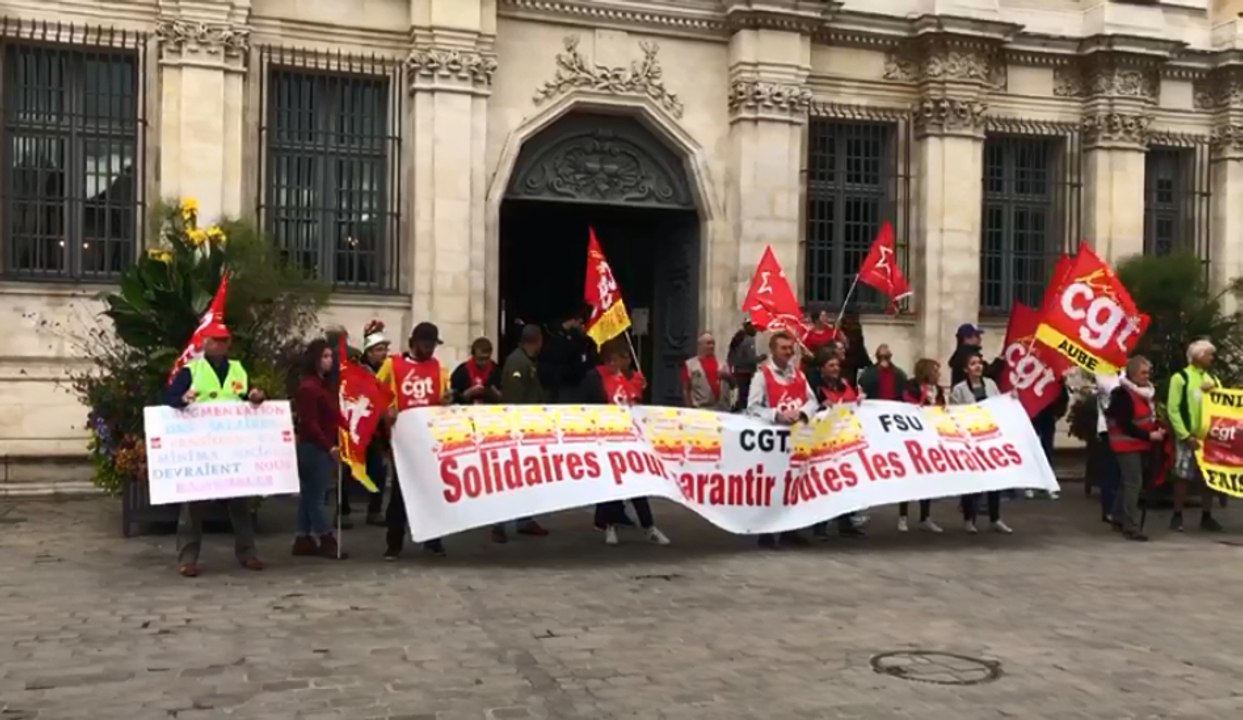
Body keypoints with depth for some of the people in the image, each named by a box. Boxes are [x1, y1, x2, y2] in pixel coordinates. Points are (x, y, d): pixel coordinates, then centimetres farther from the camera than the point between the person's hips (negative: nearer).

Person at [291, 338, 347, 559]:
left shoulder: (326, 385, 15)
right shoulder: (308, 387, -13)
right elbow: (309, 423, -18)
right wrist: (329, 446, -21)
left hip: (324, 448, 9)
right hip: (314, 448, -9)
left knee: (309, 494, 12)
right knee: (315, 494, -2)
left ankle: (304, 539, 17)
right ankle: (327, 541, 1)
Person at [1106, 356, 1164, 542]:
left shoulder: (1148, 390, 9)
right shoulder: (1122, 394, -19)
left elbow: (1152, 415, 20)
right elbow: (1125, 424, -23)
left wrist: (1157, 429, 1)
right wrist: (1149, 435, -23)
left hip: (1142, 444, 9)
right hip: (1127, 444, -8)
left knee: (1128, 482, 16)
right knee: (1133, 483, -12)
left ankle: (1119, 517, 29)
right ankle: (1131, 527, -10)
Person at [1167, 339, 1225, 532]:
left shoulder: (1213, 379, 14)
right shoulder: (1180, 378, -3)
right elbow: (1173, 409, -9)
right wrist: (1186, 435, -15)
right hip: (1188, 437, -5)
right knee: (1183, 476, -2)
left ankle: (1206, 517, 17)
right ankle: (1177, 517, 6)